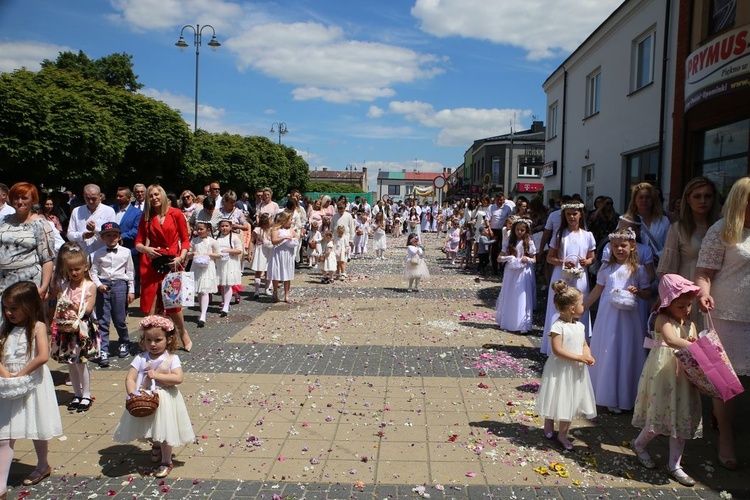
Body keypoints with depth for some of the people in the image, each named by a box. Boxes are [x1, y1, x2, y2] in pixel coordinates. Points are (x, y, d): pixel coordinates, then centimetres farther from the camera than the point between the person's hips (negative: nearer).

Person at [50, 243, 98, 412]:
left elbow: (88, 309, -10)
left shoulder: (90, 286, -4)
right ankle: (77, 394, 24)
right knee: (70, 363, 10)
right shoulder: (64, 286, 8)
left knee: (81, 363, -1)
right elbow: (59, 306, 3)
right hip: (66, 329, 4)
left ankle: (86, 395, 12)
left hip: (83, 329, -4)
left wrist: (73, 305, -22)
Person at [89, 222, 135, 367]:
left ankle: (124, 343, 29)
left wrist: (131, 290, 7)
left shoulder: (125, 252, 4)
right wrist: (99, 285, -13)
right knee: (102, 320, -1)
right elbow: (93, 272, 4)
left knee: (120, 319, 3)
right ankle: (103, 351, 3)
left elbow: (130, 272, 8)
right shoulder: (98, 254, 5)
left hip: (119, 285, 0)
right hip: (102, 286, 1)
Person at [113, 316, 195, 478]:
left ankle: (166, 461, 23)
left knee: (165, 431, 3)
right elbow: (130, 378, -12)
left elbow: (178, 378, -23)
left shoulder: (172, 359, -12)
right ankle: (156, 445, 53)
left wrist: (156, 375, -23)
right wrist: (133, 394, -27)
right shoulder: (141, 358, -6)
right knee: (151, 430, 20)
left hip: (165, 401, -3)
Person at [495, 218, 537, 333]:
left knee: (521, 299, -2)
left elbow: (534, 260, 4)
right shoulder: (509, 241, 4)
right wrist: (508, 258, -16)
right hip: (510, 273, 2)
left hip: (523, 273, -2)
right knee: (508, 298, 9)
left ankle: (522, 325, 0)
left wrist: (527, 259, -17)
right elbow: (499, 257, 3)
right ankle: (506, 322, 21)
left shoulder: (529, 243, 0)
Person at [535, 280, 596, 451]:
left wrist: (588, 356, -9)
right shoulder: (558, 327, -20)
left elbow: (585, 345, 12)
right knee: (557, 400, 7)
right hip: (560, 370, -7)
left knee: (571, 402, 13)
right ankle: (549, 427, 32)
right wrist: (579, 357, -24)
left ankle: (562, 434, 26)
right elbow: (557, 350, -24)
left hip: (576, 371, 7)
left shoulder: (580, 326, 5)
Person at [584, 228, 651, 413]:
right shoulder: (606, 269, 5)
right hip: (607, 316, 1)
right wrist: (581, 308, 10)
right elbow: (597, 291, 11)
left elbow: (648, 295, 5)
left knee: (627, 354, 3)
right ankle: (608, 395, 17)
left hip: (628, 317, -1)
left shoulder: (638, 270, 2)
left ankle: (625, 398, 15)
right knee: (607, 354, 5)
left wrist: (638, 291, -16)